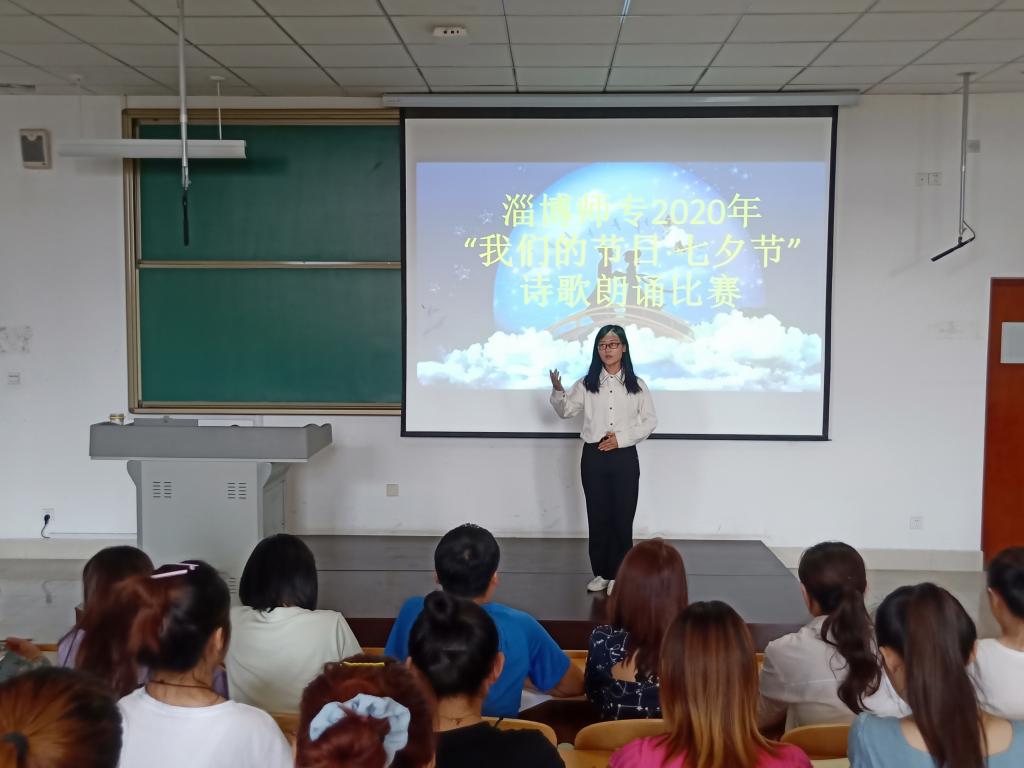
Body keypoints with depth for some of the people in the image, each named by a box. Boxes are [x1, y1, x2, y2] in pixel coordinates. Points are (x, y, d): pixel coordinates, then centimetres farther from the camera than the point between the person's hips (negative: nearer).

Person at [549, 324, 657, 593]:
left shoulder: (637, 385, 2)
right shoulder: (587, 384, 5)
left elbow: (649, 421, 1)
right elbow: (566, 410, 4)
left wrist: (621, 438, -12)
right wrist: (558, 391, -17)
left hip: (625, 458, -1)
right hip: (593, 457, 1)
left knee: (622, 518, 1)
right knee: (598, 517, 6)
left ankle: (619, 575, 12)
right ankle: (601, 573, 16)